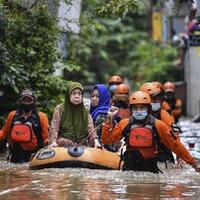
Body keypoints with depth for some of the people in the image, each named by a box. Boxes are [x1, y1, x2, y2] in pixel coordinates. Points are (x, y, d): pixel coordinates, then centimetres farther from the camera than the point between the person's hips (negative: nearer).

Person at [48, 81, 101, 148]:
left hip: (82, 144, 3)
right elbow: (54, 128, 1)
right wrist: (53, 142, -16)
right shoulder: (60, 109, 8)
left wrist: (96, 141, -17)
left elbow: (91, 130, 3)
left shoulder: (85, 112, 13)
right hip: (65, 145, -2)